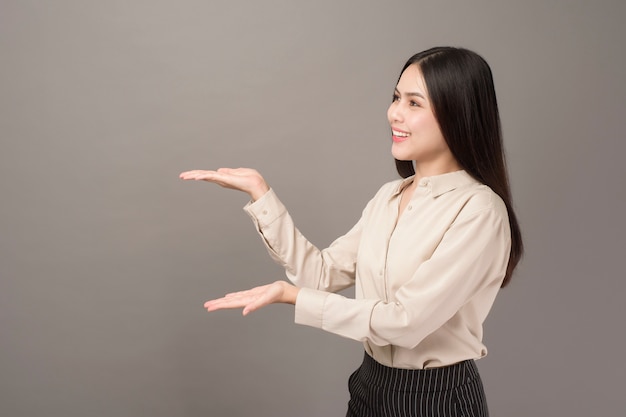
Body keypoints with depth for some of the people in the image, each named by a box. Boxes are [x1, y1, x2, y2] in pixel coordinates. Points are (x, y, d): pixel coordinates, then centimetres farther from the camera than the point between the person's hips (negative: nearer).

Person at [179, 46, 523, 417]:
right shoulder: (389, 196, 2)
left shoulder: (479, 210, -20)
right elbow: (323, 274, -3)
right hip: (371, 386, 6)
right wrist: (259, 189, -5)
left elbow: (405, 321, -23)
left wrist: (290, 294, -20)